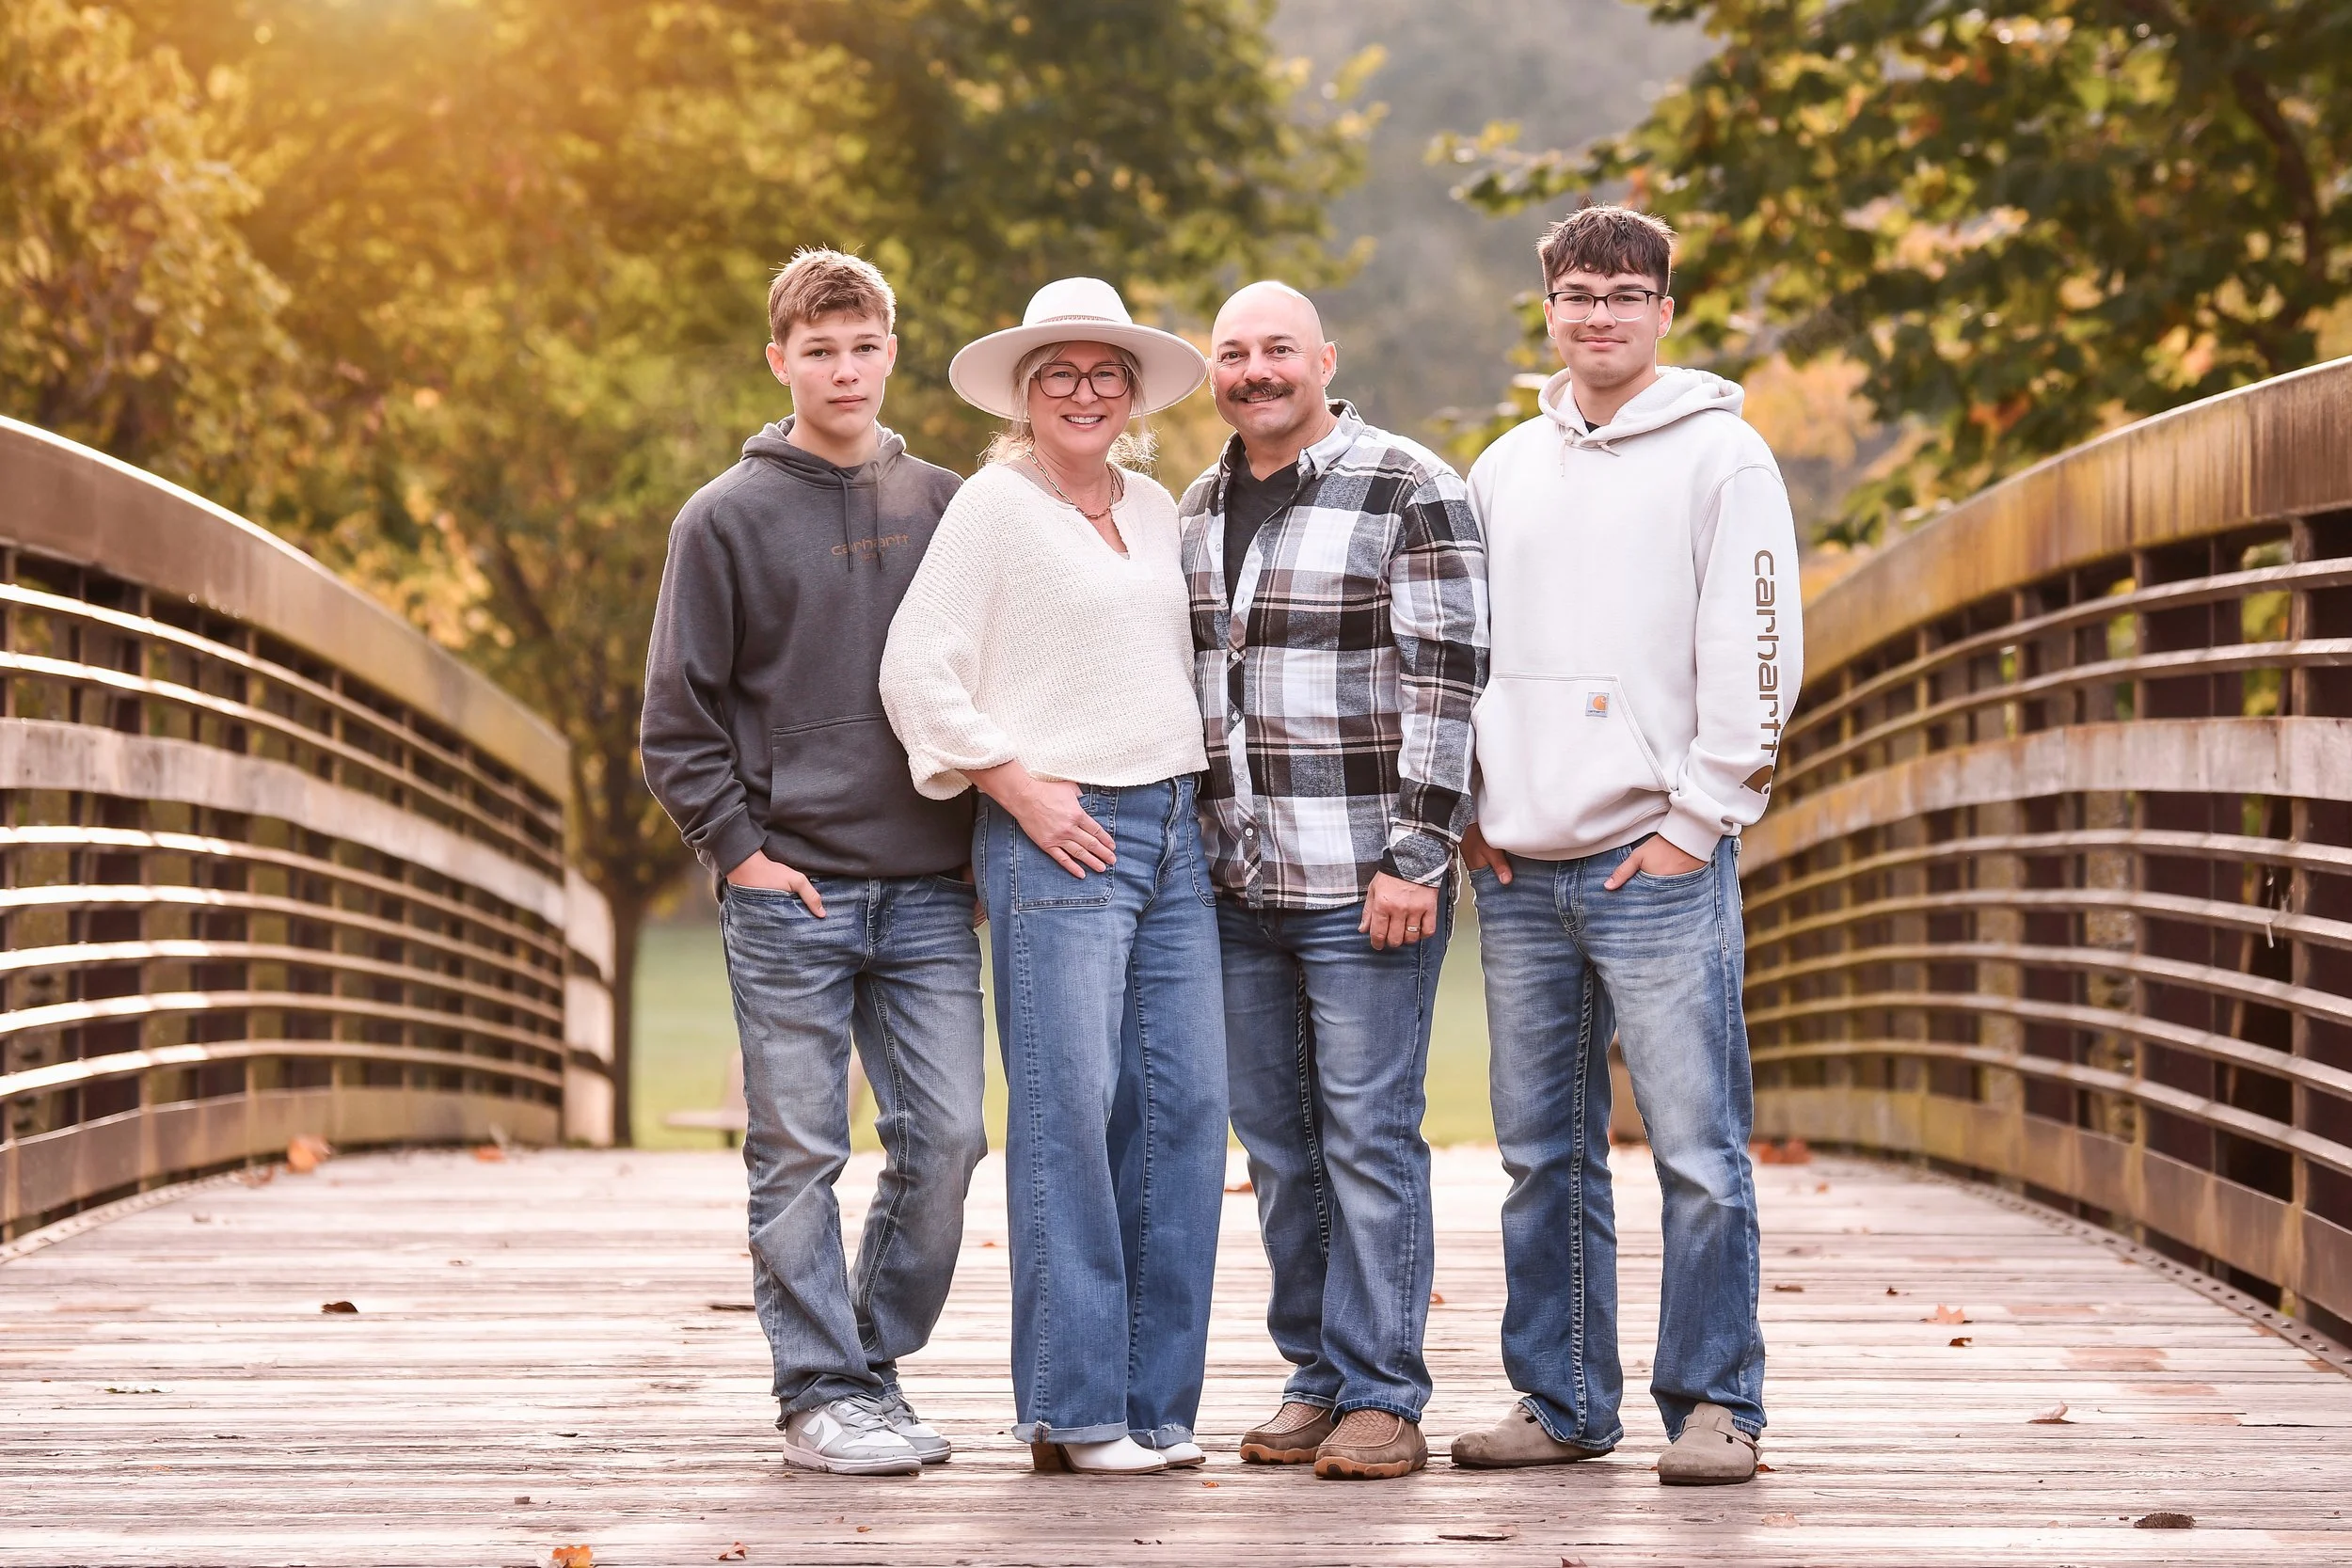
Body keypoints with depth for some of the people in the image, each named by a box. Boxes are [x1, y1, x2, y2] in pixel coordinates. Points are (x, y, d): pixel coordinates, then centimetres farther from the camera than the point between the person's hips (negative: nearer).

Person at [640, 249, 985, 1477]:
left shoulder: (943, 508, 10)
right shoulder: (728, 518, 1)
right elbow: (677, 720, 2)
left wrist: (984, 824, 8)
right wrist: (739, 849, -6)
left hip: (928, 889, 3)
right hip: (788, 892, -3)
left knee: (944, 1138, 0)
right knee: (798, 1154, 0)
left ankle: (877, 1361, 16)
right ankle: (820, 1391, 7)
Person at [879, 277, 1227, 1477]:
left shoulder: (1156, 509, 17)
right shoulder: (993, 506, -2)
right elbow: (916, 674, -7)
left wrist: (1194, 793, 15)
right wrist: (1019, 787, -10)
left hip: (1174, 830, 6)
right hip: (1060, 837, -6)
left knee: (1185, 1107, 2)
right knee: (1068, 1115, -8)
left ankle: (1154, 1398, 9)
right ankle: (1074, 1409, -2)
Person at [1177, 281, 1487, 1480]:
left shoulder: (1408, 492, -7)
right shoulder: (1199, 509, 14)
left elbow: (1446, 684, -11)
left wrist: (1415, 859, -16)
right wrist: (1191, 847, 17)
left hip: (1364, 885, -6)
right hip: (1237, 886, 7)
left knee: (1368, 1136, -4)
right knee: (1276, 1144, 10)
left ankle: (1382, 1396, 1)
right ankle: (1317, 1377, 18)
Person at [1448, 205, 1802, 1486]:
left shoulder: (1721, 458, -1)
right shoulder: (1505, 469, 15)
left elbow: (1757, 658, -6)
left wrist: (1694, 820, -10)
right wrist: (1472, 809, 9)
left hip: (1659, 862, -5)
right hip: (1520, 870, 5)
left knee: (1698, 1150, -5)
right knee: (1541, 1155, 9)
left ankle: (1715, 1404, 1)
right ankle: (1562, 1401, 16)